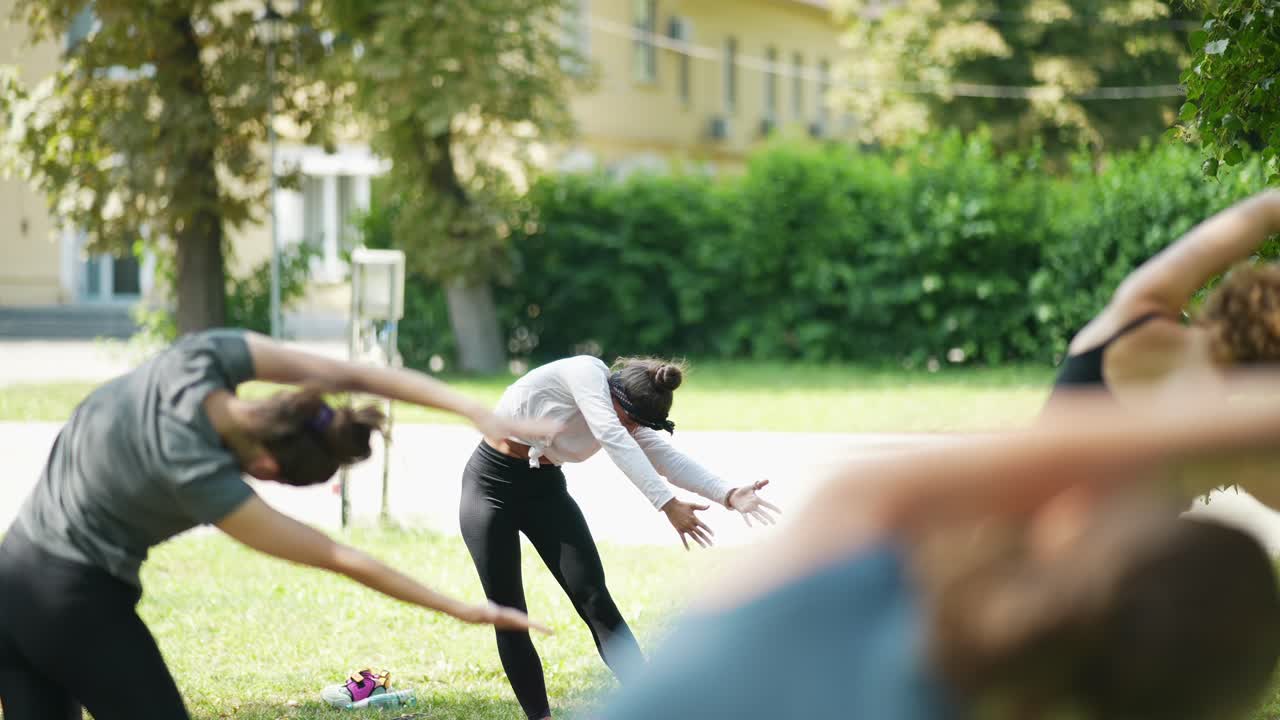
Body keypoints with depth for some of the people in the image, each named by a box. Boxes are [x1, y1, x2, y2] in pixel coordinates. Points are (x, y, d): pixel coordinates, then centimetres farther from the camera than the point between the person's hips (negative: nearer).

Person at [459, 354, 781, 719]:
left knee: (594, 598, -8)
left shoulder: (629, 418, -4)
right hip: (491, 484, -5)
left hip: (546, 488, 5)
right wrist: (668, 504, -43)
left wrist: (729, 495, -35)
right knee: (508, 614, -3)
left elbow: (668, 458, -17)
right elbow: (614, 440, -35)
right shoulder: (586, 372, -24)